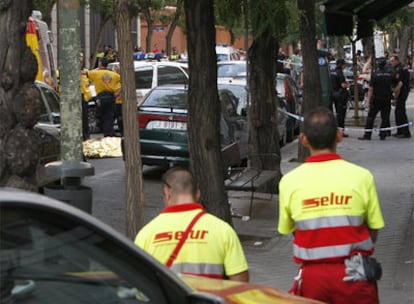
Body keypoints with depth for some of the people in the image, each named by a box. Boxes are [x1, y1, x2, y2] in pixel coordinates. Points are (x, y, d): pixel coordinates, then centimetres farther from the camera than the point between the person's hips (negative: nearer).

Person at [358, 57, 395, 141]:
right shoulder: (390, 75, 1)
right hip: (387, 99, 3)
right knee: (385, 117, 8)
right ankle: (383, 135, 6)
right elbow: (392, 87, 11)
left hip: (376, 99, -3)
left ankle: (367, 135, 2)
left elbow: (371, 89, -11)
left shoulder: (374, 75, -10)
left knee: (370, 117, 3)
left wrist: (369, 100, -7)